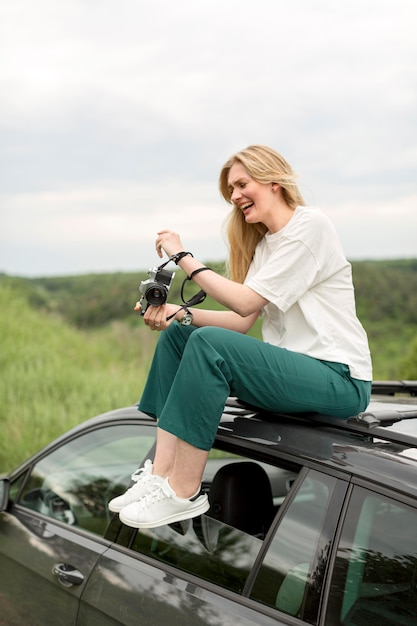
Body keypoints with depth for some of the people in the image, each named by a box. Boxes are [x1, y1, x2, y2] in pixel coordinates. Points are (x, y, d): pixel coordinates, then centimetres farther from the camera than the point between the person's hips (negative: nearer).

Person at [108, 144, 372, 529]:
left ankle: (183, 493, -21)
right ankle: (161, 474, -9)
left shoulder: (310, 226, -9)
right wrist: (179, 314, -5)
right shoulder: (263, 243, 18)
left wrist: (183, 257, -11)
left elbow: (246, 302, -17)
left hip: (339, 378, -9)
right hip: (293, 368, 9)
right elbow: (243, 322, 8)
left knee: (209, 342, -27)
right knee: (177, 334, 2)